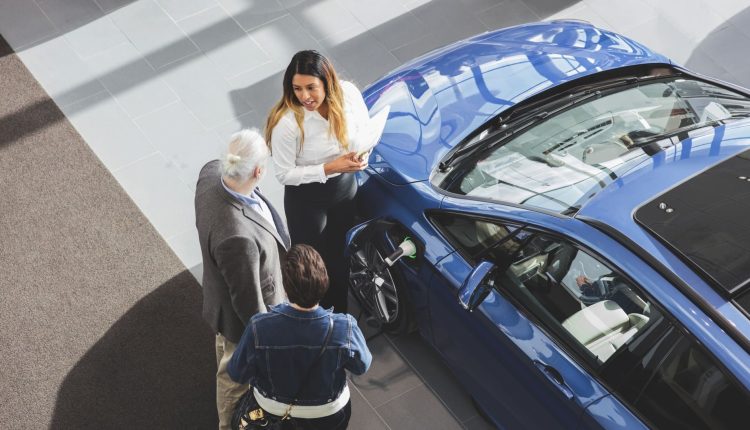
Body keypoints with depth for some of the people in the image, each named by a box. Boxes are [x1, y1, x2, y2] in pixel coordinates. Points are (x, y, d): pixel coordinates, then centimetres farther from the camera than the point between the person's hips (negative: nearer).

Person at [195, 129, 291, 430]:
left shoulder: (212, 173, -25)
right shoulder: (237, 238, -47)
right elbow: (248, 301, -31)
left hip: (223, 292, 9)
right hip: (241, 315, -8)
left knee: (227, 351, 38)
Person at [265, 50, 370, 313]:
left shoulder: (348, 93, -21)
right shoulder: (287, 122, -33)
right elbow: (284, 174, -23)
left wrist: (360, 156, -24)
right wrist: (329, 168, -31)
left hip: (346, 187, 5)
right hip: (307, 199, -5)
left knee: (339, 254, 27)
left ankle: (339, 314, 53)